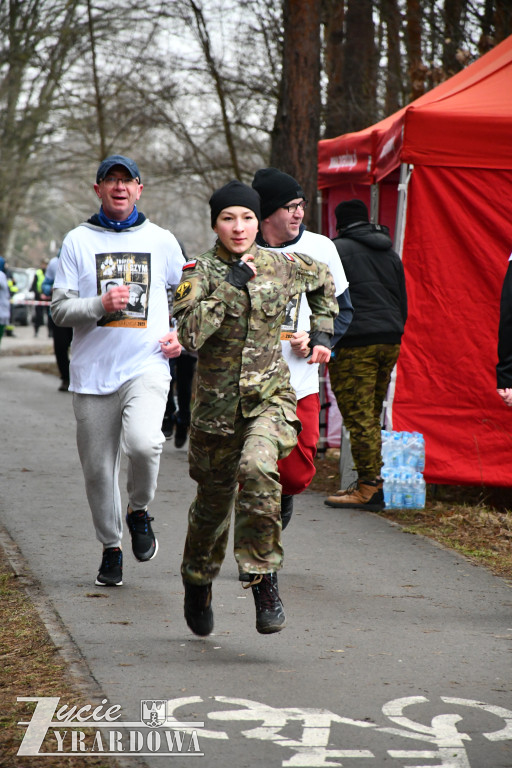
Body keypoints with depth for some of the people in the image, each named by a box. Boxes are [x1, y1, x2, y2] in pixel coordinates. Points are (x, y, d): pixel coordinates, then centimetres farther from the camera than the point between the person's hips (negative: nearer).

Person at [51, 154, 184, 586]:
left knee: (144, 442, -26)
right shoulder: (79, 241, 5)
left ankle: (140, 511, 3)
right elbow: (60, 309, 0)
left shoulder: (161, 240, 8)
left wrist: (182, 335, 6)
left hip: (147, 367, -1)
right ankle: (111, 547, 25)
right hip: (93, 371, 1)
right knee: (98, 468, 5)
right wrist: (101, 305, -17)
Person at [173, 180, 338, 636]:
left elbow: (323, 281, 25)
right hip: (217, 401, 0)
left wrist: (322, 332, 18)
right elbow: (190, 334, -22)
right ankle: (198, 582, 41)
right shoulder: (200, 273, -5)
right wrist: (231, 285, -20)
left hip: (271, 396, 0)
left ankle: (265, 581, -24)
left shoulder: (282, 266, 2)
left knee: (257, 467, -31)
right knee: (213, 501, 13)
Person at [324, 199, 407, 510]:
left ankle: (369, 487, -8)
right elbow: (403, 303, 20)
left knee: (358, 415, -6)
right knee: (372, 414, 14)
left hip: (354, 344, -7)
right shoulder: (390, 254, 19)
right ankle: (370, 481, 17)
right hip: (390, 342, 7)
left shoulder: (338, 250, -3)